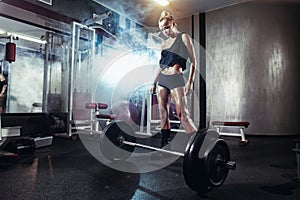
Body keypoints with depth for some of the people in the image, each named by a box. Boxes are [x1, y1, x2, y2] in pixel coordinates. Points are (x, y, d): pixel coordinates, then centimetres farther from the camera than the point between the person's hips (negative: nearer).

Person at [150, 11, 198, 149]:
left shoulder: (184, 38, 3)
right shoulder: (164, 43, 18)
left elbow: (193, 62, -2)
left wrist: (190, 82, -12)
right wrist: (154, 83, 20)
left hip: (176, 80, -6)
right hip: (162, 80, 6)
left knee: (182, 115, -12)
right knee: (163, 115, 5)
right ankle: (164, 145, 14)